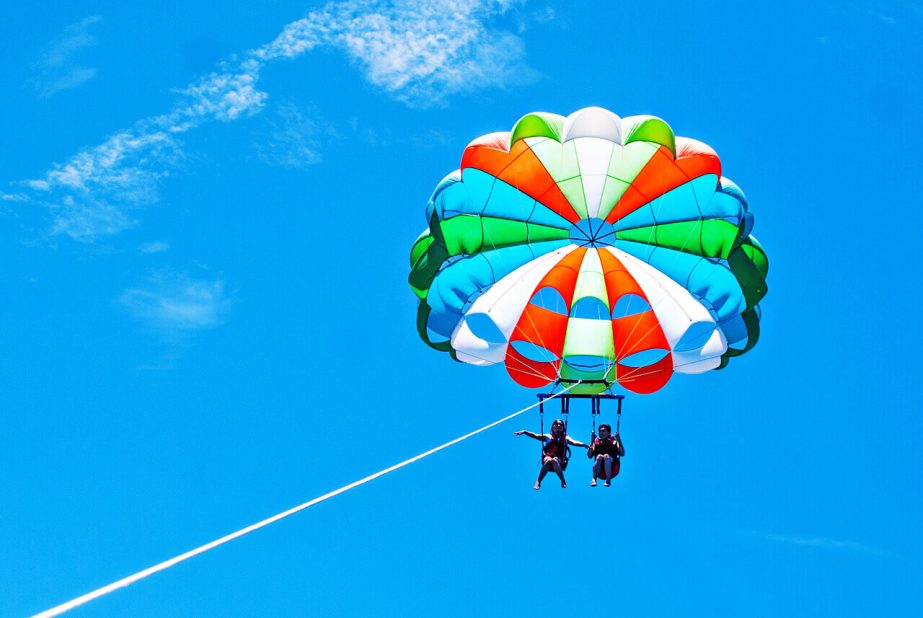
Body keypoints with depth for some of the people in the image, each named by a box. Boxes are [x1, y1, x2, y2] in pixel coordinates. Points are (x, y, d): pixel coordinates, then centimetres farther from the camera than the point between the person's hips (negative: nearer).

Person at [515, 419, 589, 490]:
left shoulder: (565, 438, 12)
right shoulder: (548, 437, 12)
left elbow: (574, 442, -6)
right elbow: (535, 436, 2)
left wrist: (584, 445, -26)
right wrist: (524, 432, -13)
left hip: (559, 461, 0)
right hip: (547, 457, 0)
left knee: (555, 460, -36)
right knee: (548, 460, -36)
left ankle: (563, 482, -23)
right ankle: (538, 482, -28)